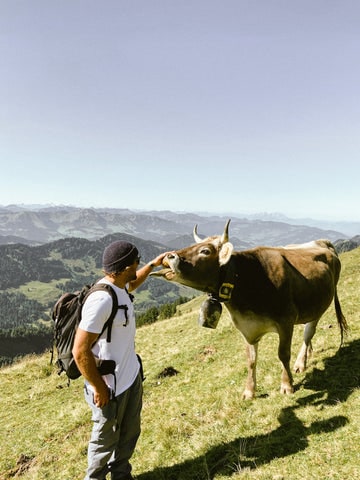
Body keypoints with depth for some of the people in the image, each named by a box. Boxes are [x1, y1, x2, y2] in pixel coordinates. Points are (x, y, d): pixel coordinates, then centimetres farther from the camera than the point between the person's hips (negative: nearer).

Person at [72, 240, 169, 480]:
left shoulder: (119, 286, -2)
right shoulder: (101, 300, -30)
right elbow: (80, 351, -26)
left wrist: (153, 264, 26)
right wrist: (99, 388, -18)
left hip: (131, 376, 9)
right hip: (111, 386, -8)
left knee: (130, 433, 25)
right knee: (106, 439, 16)